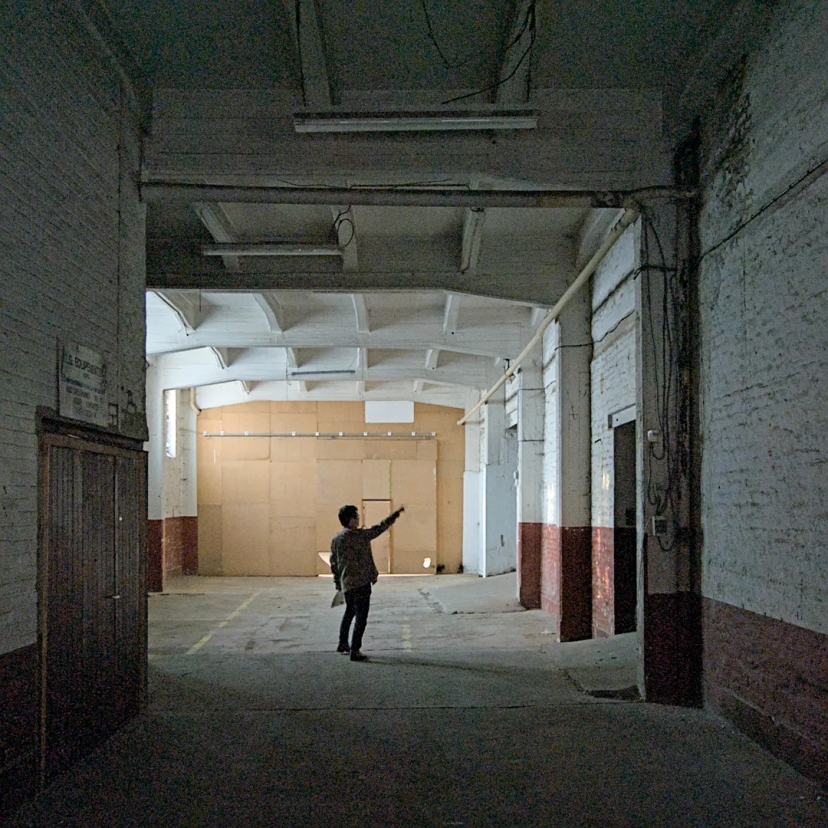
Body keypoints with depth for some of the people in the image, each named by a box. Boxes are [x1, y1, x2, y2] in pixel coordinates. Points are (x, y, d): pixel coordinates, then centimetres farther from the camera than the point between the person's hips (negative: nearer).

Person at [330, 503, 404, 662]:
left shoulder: (336, 538, 6)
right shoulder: (358, 535, -14)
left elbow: (333, 563, 12)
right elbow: (379, 528, -6)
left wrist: (338, 583, 21)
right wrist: (396, 513, 4)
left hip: (346, 584, 8)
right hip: (360, 583, -8)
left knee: (349, 612, 25)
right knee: (361, 616, -3)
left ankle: (343, 644, 33)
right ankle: (355, 651, -5)